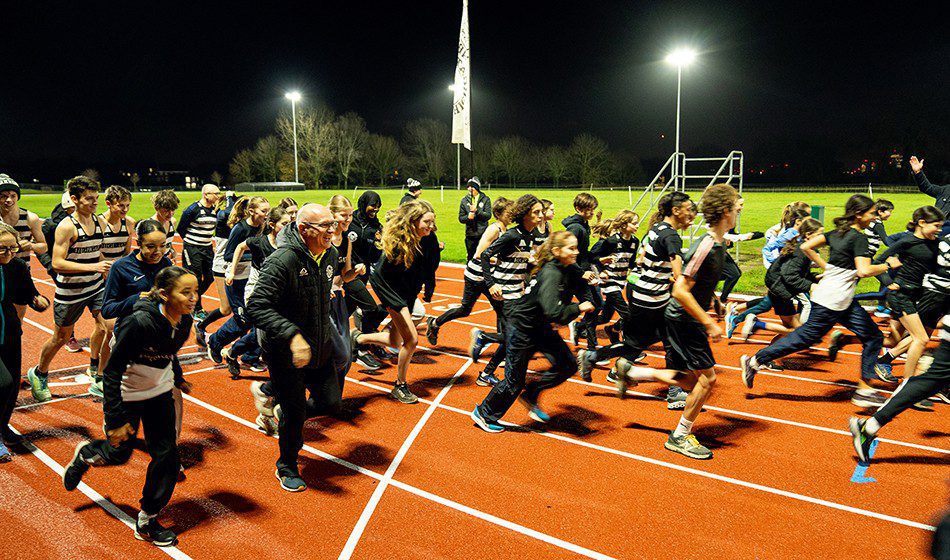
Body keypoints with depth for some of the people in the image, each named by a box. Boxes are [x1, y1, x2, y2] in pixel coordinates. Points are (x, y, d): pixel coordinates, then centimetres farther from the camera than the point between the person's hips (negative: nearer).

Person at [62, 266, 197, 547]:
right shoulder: (140, 322, -32)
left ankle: (147, 522, 16)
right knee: (120, 452, 13)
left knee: (166, 455, 0)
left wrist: (178, 379, 24)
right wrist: (116, 419, -24)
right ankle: (85, 454, 49)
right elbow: (112, 371, -25)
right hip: (127, 394, -5)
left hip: (160, 391, 5)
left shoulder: (184, 321, -12)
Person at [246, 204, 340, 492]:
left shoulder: (331, 255, -1)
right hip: (284, 352, -6)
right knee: (293, 414, 6)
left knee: (331, 402, 10)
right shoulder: (282, 260, -26)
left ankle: (289, 418, 41)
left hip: (319, 347, 7)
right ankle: (287, 468, 32)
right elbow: (257, 306, -29)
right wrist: (292, 335, -37)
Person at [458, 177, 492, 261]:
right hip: (470, 235, 2)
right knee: (470, 257, 9)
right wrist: (468, 217, -14)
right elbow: (461, 218, 7)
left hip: (483, 234, -2)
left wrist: (476, 211, -19)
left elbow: (488, 215, -7)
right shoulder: (464, 200, 8)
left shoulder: (485, 199, 2)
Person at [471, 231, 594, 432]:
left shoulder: (571, 271, -2)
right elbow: (555, 314, -35)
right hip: (522, 327, -9)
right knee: (515, 380, 1)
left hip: (541, 327, 9)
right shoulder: (551, 274, -28)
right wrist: (579, 308, -24)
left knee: (568, 366, 6)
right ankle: (484, 414, 22)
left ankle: (530, 395, 23)